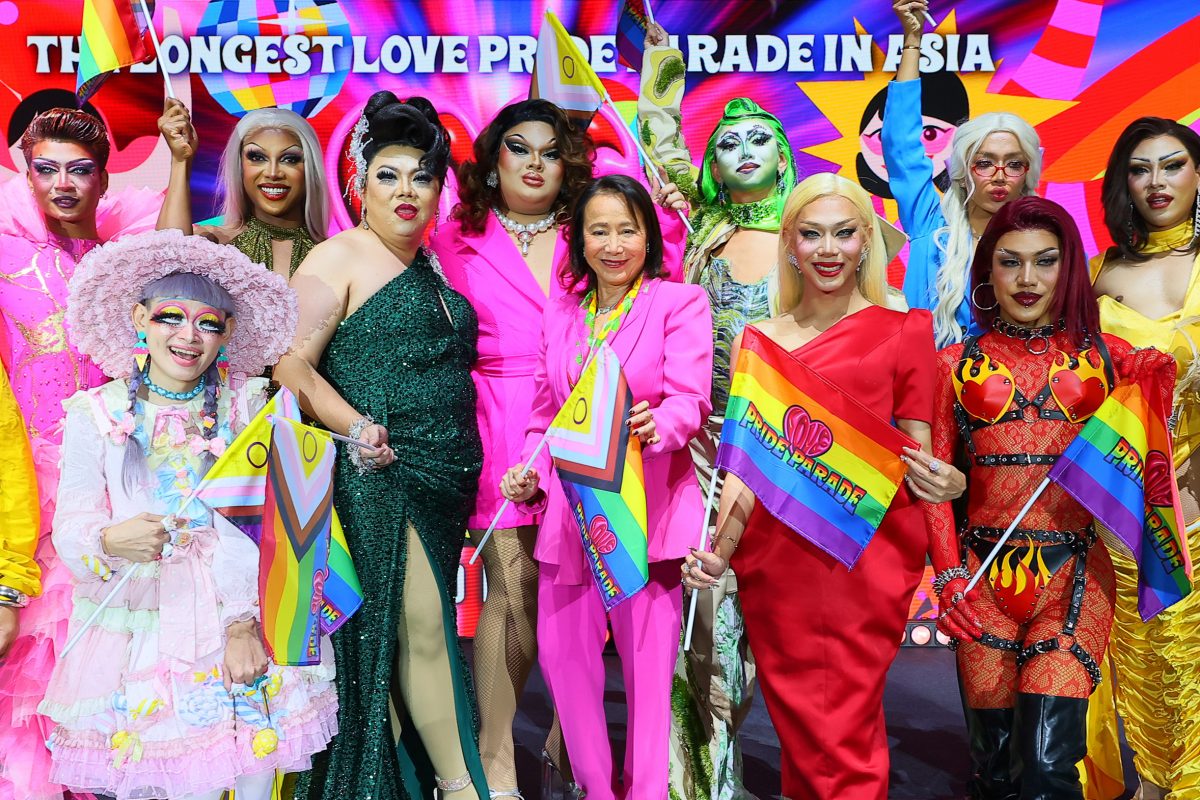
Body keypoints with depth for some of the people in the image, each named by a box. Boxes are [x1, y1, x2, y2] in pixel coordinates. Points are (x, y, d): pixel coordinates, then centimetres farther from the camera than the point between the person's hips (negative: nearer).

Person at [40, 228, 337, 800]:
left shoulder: (246, 408, 3)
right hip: (133, 623, 0)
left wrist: (244, 623, -14)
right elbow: (71, 530, -4)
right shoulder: (96, 415, 2)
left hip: (237, 609, 0)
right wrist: (111, 540, -27)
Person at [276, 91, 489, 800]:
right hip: (381, 477, -7)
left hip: (448, 477, 7)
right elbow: (291, 365, -12)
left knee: (428, 628, 11)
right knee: (421, 628, -4)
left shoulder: (434, 263, 17)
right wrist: (359, 428, -21)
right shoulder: (337, 259, -4)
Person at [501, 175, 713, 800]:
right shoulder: (560, 313, 16)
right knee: (561, 650, 8)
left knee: (646, 658, -3)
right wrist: (530, 474, 3)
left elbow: (690, 399, -11)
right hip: (569, 507, 5)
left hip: (646, 506, -5)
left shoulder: (679, 303, 0)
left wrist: (657, 426, -32)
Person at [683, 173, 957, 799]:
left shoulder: (902, 331, 5)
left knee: (842, 743, -4)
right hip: (774, 558, 3)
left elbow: (917, 458, 8)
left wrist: (943, 481, -14)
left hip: (867, 556, -3)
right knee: (798, 729, 10)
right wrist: (718, 553, -3)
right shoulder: (759, 340, 12)